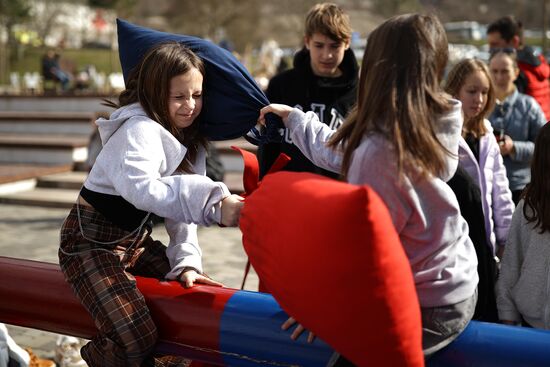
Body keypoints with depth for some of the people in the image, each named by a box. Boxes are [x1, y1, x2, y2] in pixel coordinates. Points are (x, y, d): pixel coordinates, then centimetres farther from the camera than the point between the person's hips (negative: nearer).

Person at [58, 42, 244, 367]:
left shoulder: (188, 138, 6)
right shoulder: (140, 130, -22)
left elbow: (182, 204, 2)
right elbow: (141, 188, -43)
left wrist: (187, 261, -11)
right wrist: (215, 204, -52)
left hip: (137, 240, 9)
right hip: (92, 241, -9)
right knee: (135, 340, -25)